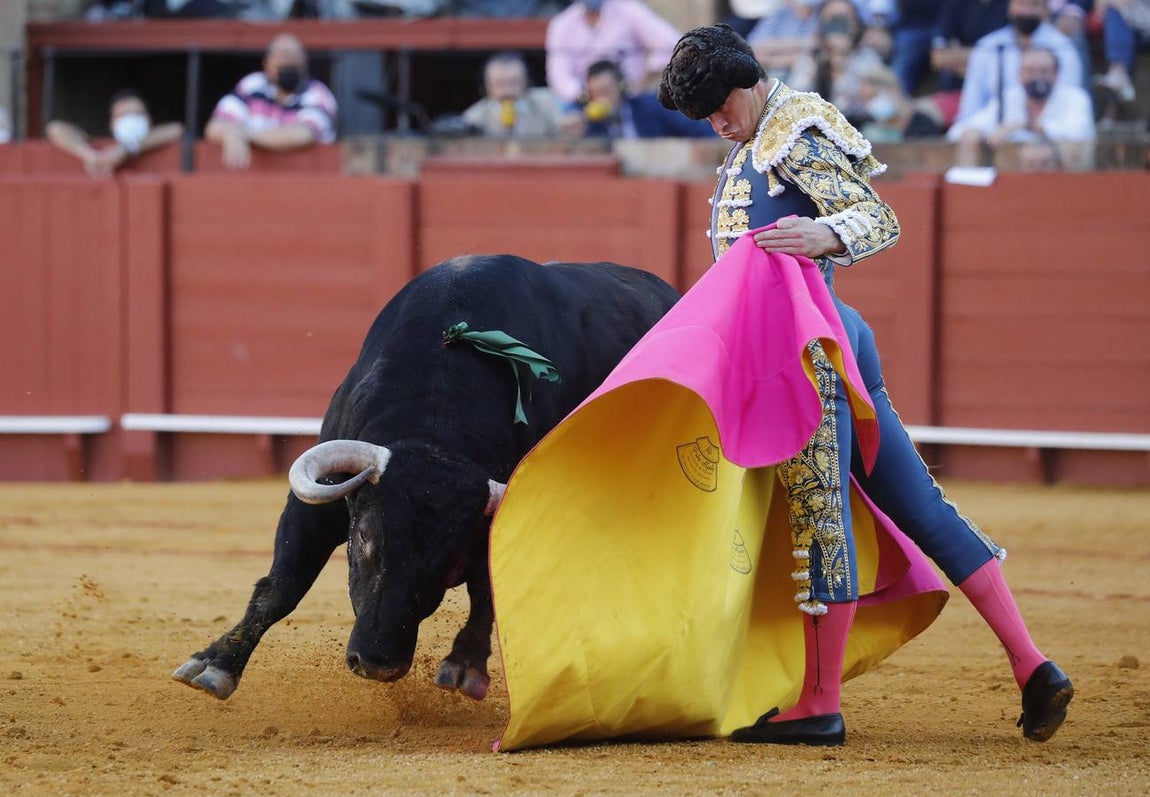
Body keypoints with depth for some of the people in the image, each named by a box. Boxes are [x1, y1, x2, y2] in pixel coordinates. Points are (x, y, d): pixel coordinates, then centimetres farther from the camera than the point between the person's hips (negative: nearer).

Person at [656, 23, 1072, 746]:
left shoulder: (793, 133, -7)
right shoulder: (755, 145, 23)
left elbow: (881, 221, -15)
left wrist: (824, 235, -34)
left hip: (807, 341, -11)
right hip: (842, 336, 11)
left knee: (821, 514, -8)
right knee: (921, 506, 6)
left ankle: (820, 706, -7)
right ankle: (1031, 666, 3)